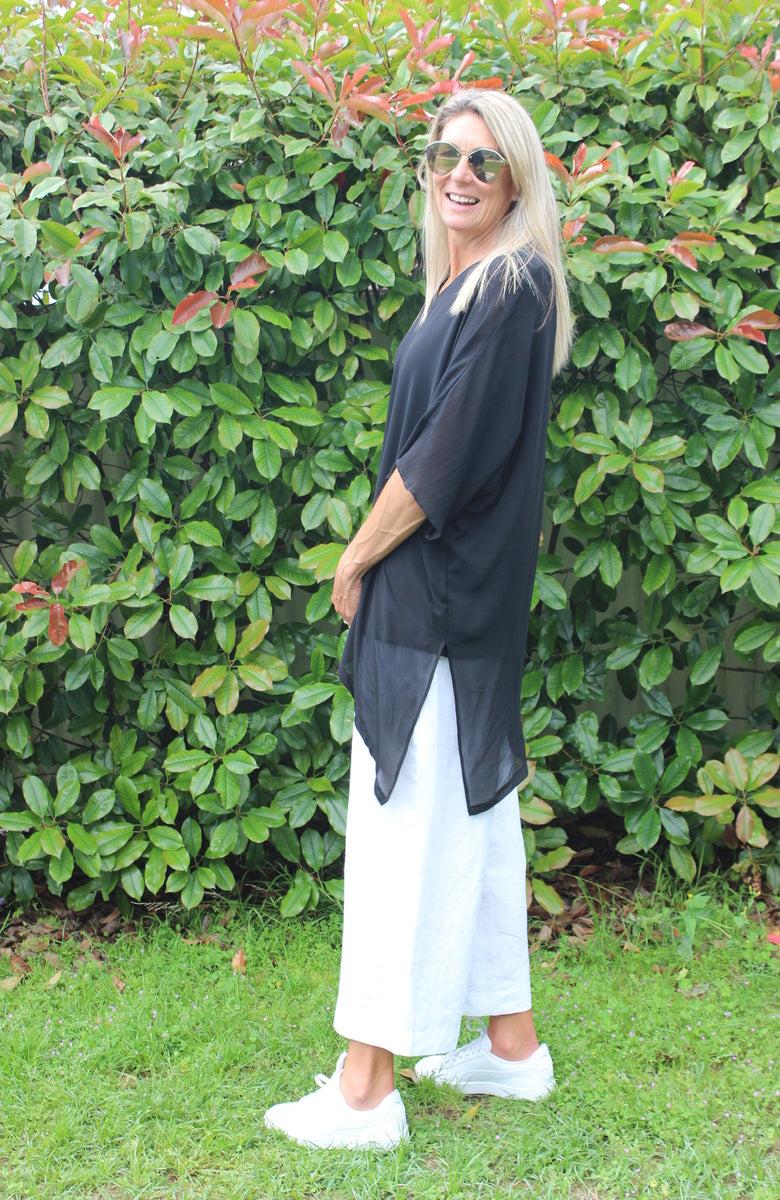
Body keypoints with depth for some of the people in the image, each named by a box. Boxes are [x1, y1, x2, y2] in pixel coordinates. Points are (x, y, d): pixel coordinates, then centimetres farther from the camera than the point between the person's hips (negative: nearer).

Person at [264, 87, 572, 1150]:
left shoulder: (512, 287, -14)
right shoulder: (465, 287, 15)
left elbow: (450, 453, -19)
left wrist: (358, 557, -9)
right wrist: (372, 558, 10)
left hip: (443, 602, -10)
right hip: (444, 596, 10)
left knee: (408, 823, -5)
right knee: (472, 815, 15)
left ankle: (365, 1092, 4)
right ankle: (511, 1046, 26)